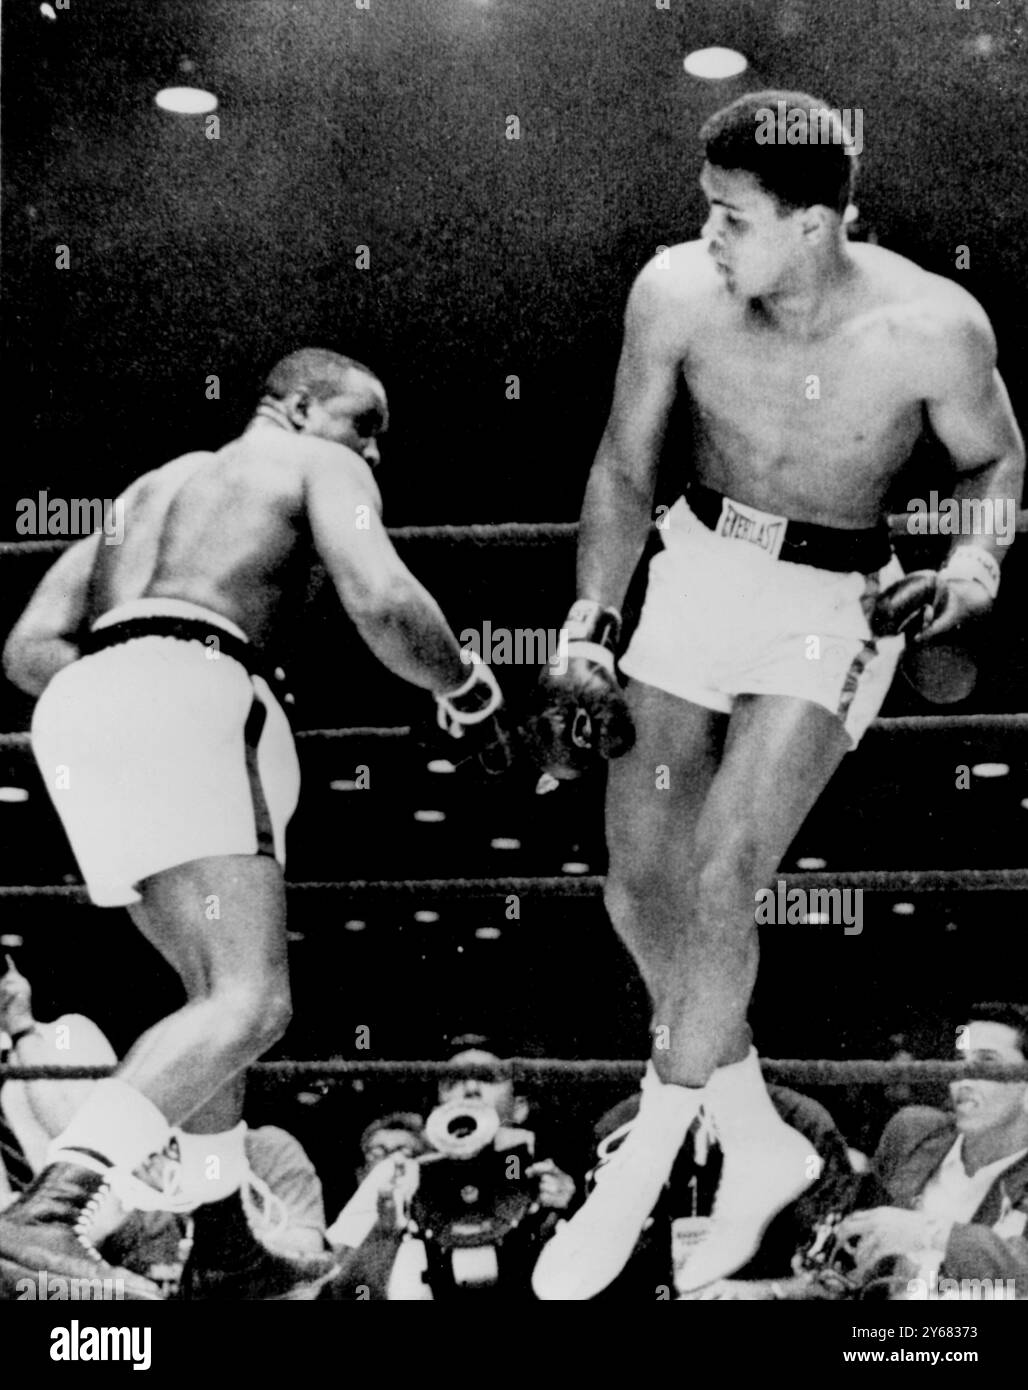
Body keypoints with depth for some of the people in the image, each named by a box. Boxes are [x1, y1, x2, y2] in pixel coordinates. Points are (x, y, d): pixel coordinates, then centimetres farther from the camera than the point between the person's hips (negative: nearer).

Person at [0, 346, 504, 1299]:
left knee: (222, 989, 18)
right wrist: (468, 692, 11)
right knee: (251, 1005, -17)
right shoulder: (321, 468, 15)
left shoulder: (152, 489, 35)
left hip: (79, 710, 8)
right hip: (185, 695, -8)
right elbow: (385, 605, -6)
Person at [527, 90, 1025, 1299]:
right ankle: (759, 1142, 22)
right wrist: (589, 632, -8)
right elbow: (624, 468, -2)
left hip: (837, 605, -3)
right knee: (638, 888, 0)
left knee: (719, 877, -20)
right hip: (698, 567, 4)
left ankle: (636, 1174, 0)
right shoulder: (675, 292, -15)